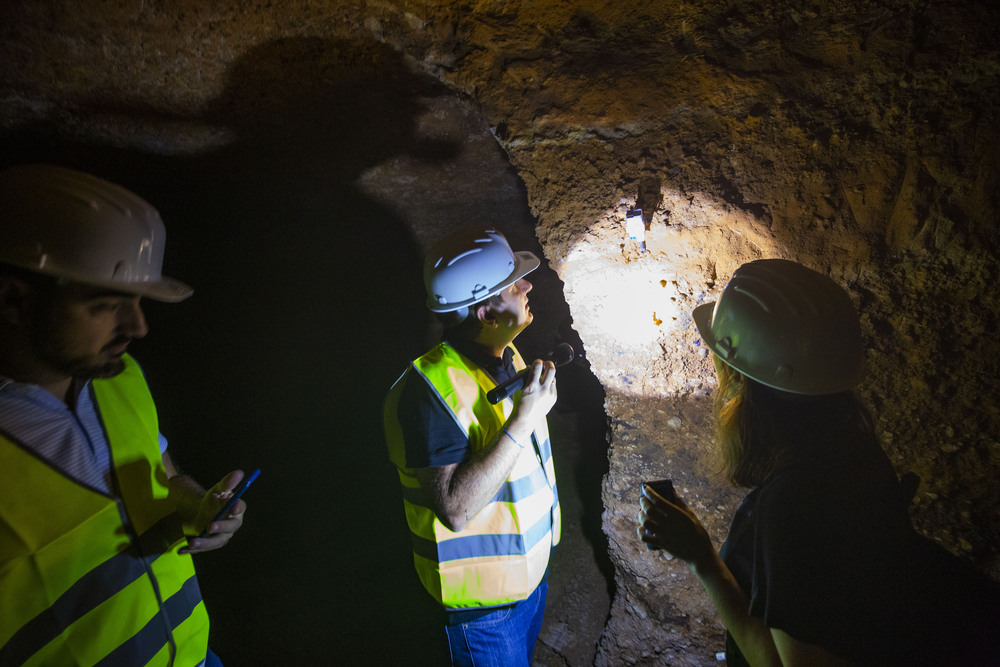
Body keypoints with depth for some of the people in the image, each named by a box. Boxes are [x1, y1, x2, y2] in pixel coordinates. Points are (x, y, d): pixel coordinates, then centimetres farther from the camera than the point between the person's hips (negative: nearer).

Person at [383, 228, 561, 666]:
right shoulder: (430, 389, -31)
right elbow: (455, 510, -36)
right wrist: (522, 421, -37)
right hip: (484, 595, -8)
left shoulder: (507, 357, -2)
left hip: (530, 568, 8)